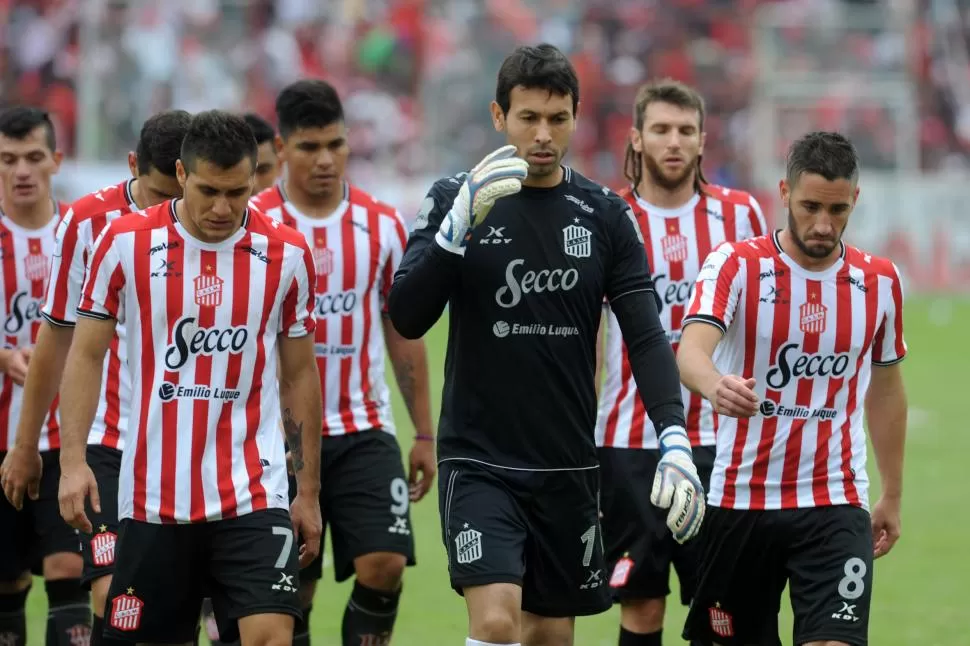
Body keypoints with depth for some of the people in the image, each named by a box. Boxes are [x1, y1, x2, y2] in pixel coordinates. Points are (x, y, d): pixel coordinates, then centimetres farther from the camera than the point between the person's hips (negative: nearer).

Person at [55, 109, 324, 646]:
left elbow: (299, 375, 9)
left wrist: (309, 490, 8)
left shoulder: (287, 254, 1)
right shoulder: (125, 243, -3)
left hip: (253, 495, 0)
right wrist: (72, 460, -9)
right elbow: (86, 355, 2)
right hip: (152, 496, 0)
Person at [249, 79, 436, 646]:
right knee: (290, 589, 2)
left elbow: (404, 333, 12)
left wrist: (425, 434, 11)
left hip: (365, 431, 2)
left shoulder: (384, 226, 4)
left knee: (384, 566, -13)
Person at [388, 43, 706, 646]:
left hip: (569, 466, 3)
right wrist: (461, 222, -26)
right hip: (480, 462, -3)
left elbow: (647, 337, -2)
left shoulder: (606, 214, 2)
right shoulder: (455, 198, -3)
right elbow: (407, 318, -13)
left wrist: (676, 440, -16)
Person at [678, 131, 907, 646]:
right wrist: (716, 385, -49)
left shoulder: (880, 281, 3)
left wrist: (892, 496, 19)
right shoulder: (736, 265, -8)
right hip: (740, 501, -1)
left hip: (835, 506, 1)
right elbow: (691, 350, -25)